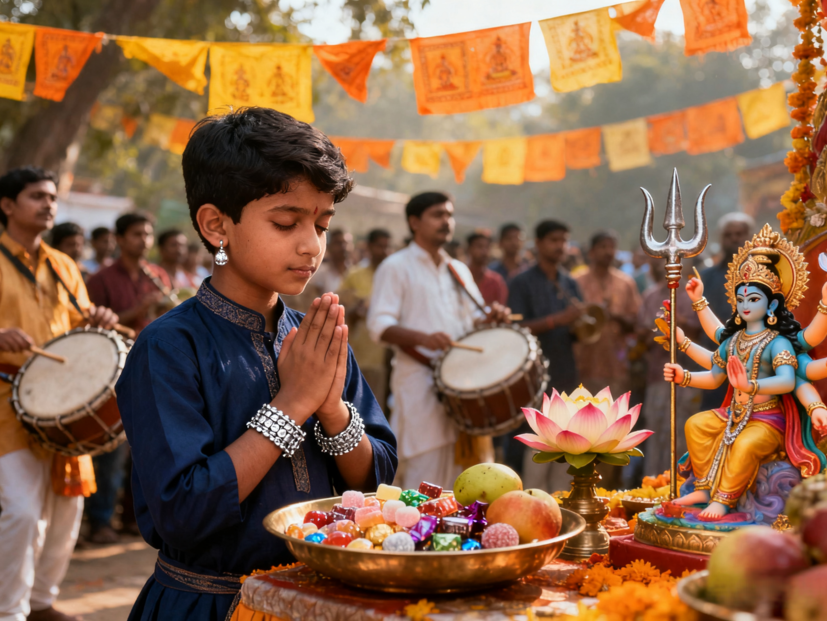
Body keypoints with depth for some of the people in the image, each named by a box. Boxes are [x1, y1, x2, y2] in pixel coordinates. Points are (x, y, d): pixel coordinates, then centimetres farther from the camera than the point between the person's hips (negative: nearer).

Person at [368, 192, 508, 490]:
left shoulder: (459, 270, 21)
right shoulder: (396, 267, 0)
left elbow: (472, 318, 25)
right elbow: (379, 325, -10)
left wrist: (489, 318, 1)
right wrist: (423, 338, -27)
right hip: (419, 380, -6)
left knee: (457, 476, 5)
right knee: (425, 472, -10)